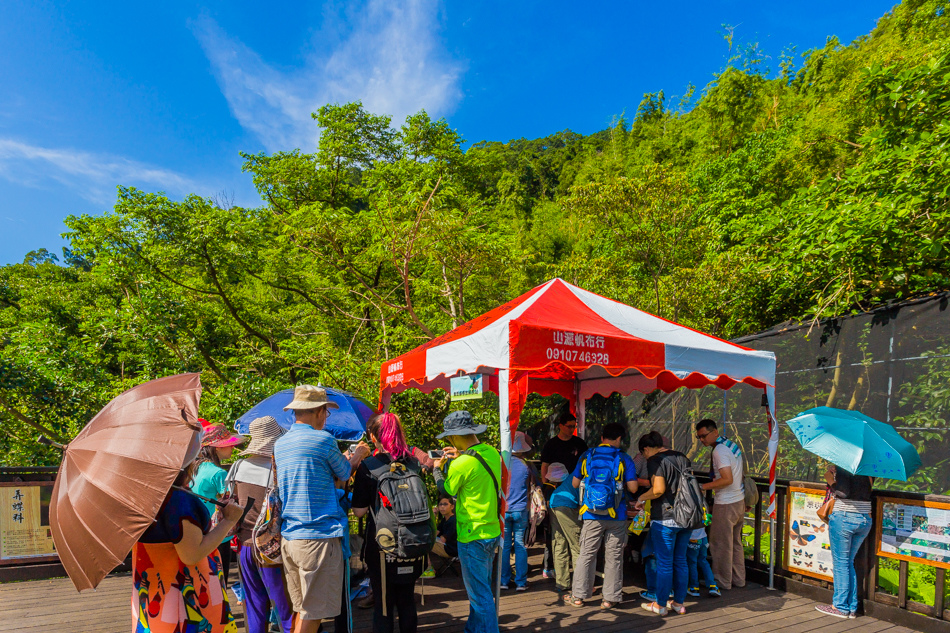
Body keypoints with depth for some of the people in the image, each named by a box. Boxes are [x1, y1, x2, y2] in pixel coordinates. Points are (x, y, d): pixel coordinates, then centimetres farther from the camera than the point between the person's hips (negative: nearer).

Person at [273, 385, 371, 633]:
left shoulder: (280, 444, 11)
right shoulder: (323, 439, -13)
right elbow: (345, 475, 2)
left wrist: (352, 458, 21)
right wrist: (358, 455, 21)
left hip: (288, 537, 8)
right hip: (318, 536, -8)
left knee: (302, 609, 19)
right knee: (313, 612, 1)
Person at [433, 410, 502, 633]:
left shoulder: (462, 464, -23)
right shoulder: (492, 452, -1)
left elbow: (447, 490, -6)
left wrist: (437, 468, 10)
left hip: (473, 536, -9)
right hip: (492, 531, 9)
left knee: (480, 594, 3)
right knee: (481, 588, 22)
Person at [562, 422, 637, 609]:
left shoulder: (587, 457, 1)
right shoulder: (624, 459, -4)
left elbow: (575, 483, 6)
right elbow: (633, 488, -7)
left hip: (592, 515, 1)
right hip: (616, 516, -1)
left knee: (586, 554, 9)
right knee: (613, 557, 9)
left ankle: (578, 595, 15)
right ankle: (610, 598, 15)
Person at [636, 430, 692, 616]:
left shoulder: (655, 461, -10)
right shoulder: (683, 458, 11)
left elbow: (658, 489, -20)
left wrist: (641, 498, -5)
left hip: (665, 518, -7)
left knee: (664, 562, 2)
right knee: (680, 560, 15)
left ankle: (660, 604, 12)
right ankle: (679, 602, 23)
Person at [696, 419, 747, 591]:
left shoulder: (719, 451, -20)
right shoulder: (732, 445, 10)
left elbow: (727, 480, -26)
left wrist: (702, 487, -22)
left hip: (725, 504, -10)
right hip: (739, 501, 10)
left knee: (720, 544, 2)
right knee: (735, 542, 18)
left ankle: (722, 582, 11)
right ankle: (738, 579, 27)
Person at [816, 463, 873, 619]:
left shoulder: (842, 467, -14)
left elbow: (844, 492, -22)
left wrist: (831, 479, -8)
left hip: (843, 517, -7)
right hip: (865, 520, 7)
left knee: (840, 563, 5)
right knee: (849, 563, 17)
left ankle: (840, 607, 13)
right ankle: (852, 607, 20)